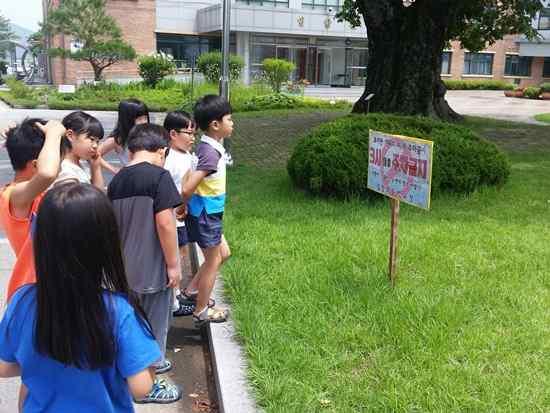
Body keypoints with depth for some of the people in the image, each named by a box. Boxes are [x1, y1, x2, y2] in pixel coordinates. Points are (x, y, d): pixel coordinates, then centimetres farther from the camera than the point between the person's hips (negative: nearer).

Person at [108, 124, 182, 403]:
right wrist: (174, 264, -13)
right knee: (154, 323, 8)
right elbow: (165, 223, -21)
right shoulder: (159, 175, -16)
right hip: (153, 267, -7)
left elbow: (112, 223, 13)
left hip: (126, 266, 7)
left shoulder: (117, 179, 5)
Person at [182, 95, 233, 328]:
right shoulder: (211, 153, -26)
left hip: (208, 213, 9)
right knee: (213, 262, 8)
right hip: (206, 214, -9)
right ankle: (201, 312, 24)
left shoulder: (208, 146, 4)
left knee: (223, 253, 23)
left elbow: (192, 179, 14)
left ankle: (192, 290, 33)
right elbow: (187, 189, -31)